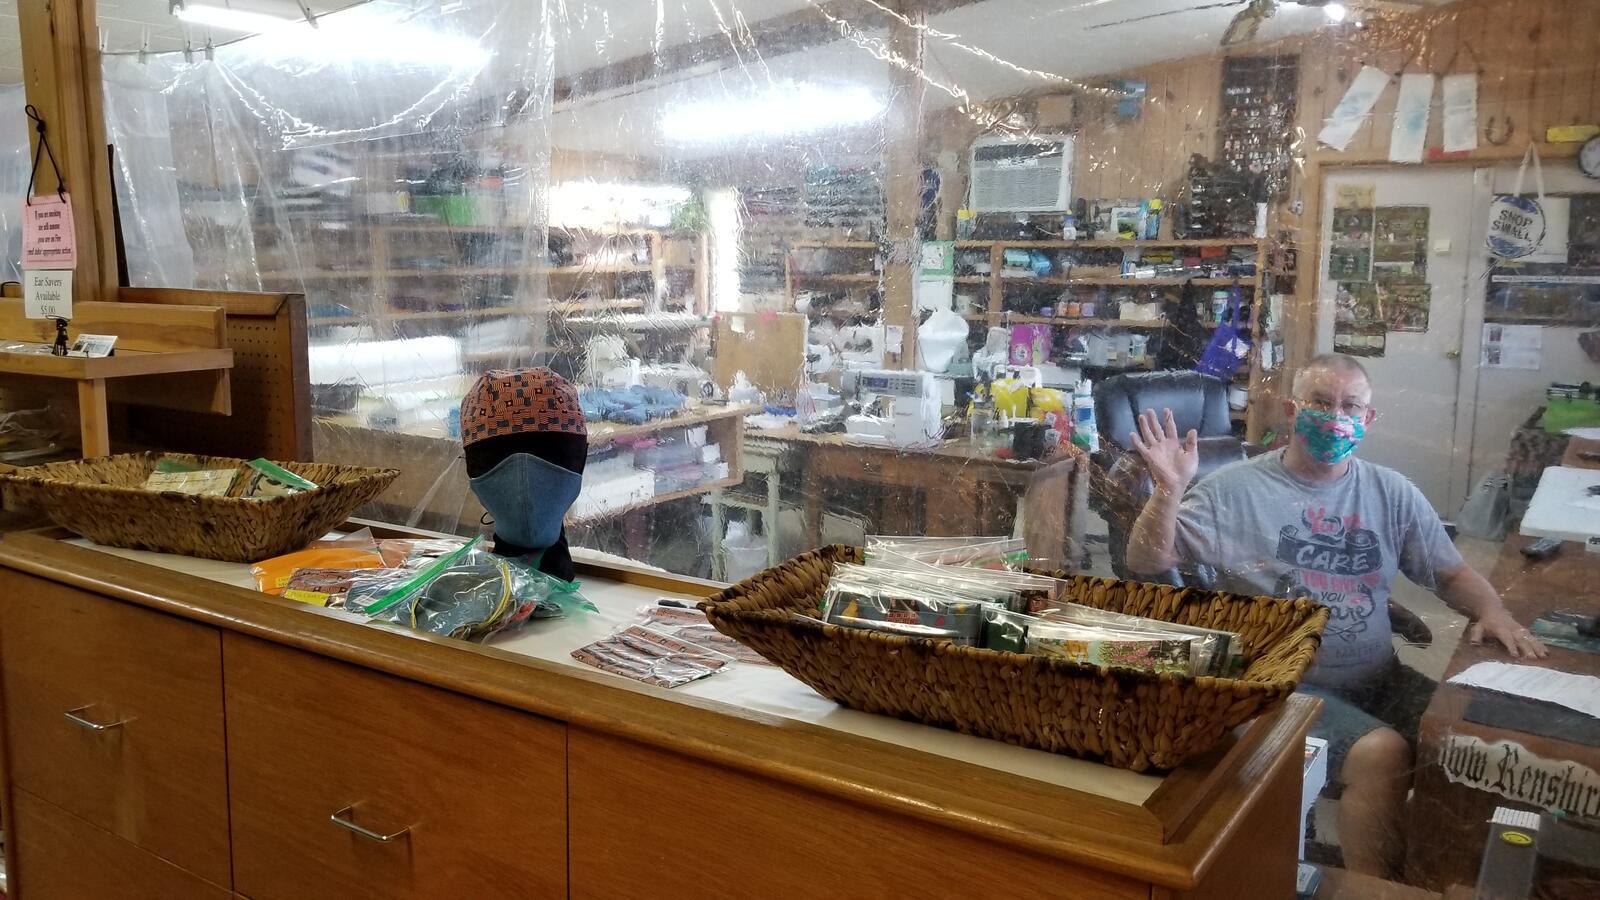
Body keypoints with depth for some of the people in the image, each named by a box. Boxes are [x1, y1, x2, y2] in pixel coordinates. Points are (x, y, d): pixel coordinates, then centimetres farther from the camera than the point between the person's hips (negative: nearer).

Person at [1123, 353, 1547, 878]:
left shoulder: (1392, 493, 10)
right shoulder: (1235, 490, -3)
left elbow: (1451, 573, 14)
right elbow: (1147, 563, -5)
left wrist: (1492, 613, -7)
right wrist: (1168, 490, -21)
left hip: (1380, 679, 5)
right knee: (1382, 753, -28)